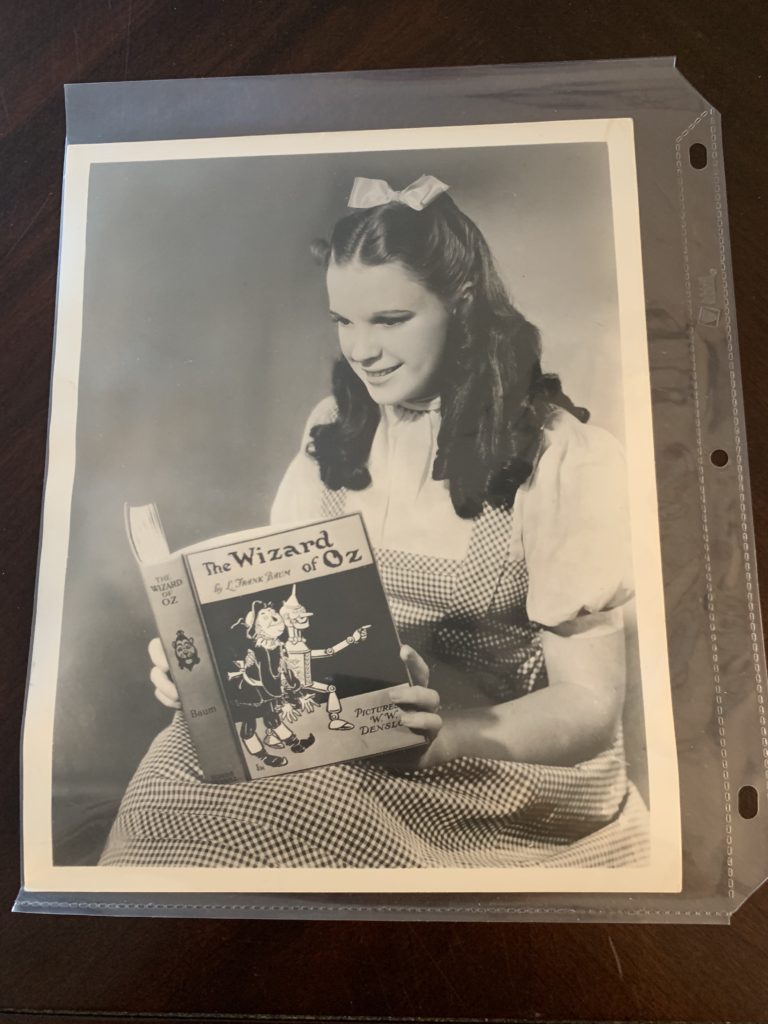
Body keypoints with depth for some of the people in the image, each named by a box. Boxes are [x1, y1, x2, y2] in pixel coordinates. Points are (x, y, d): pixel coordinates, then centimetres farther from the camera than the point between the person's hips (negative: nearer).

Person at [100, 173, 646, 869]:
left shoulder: (562, 456, -12)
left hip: (520, 760, -4)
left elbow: (590, 704, -12)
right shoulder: (337, 432, 6)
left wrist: (448, 738, -30)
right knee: (189, 751, -23)